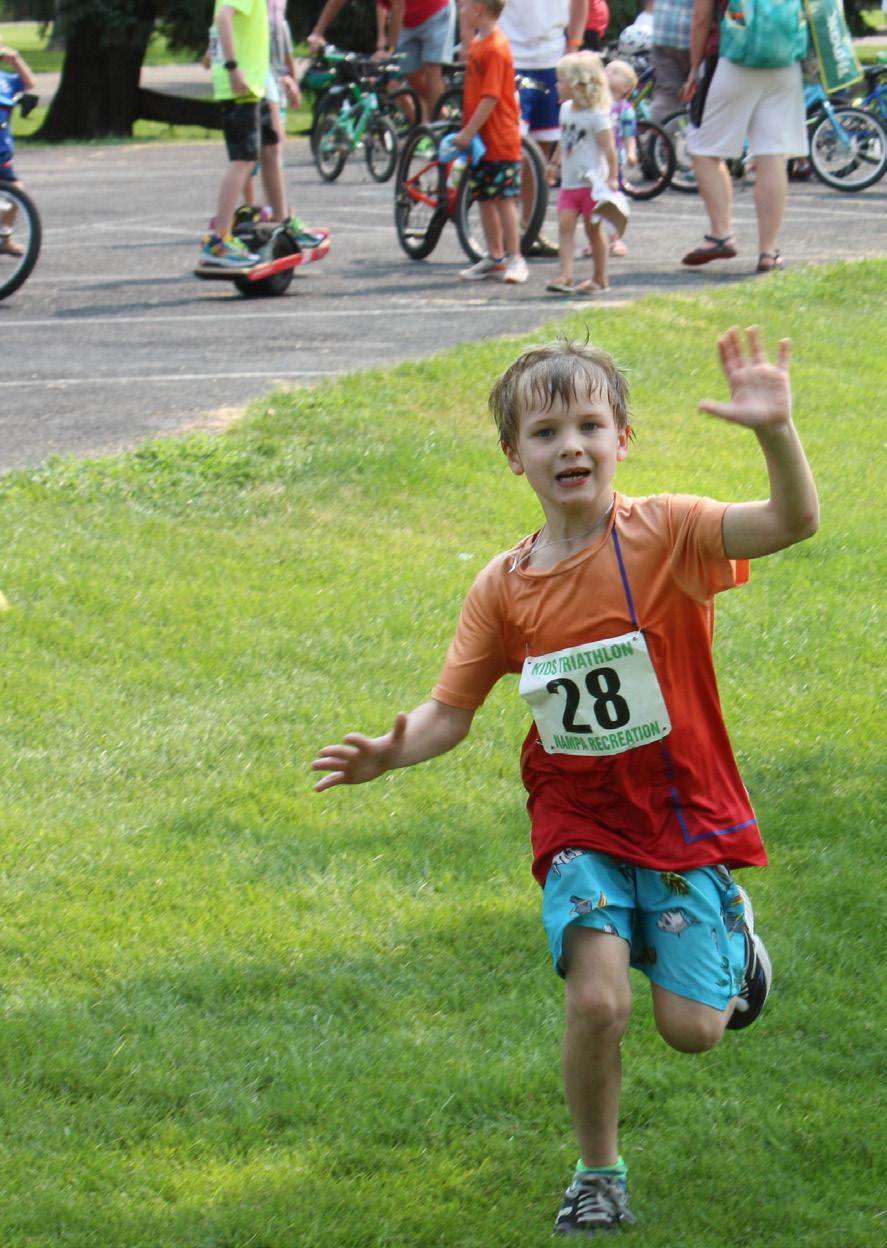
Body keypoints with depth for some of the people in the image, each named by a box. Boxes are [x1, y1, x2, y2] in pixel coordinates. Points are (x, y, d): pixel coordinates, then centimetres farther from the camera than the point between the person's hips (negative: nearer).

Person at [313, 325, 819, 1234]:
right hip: (580, 823, 1)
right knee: (597, 999, -18)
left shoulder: (665, 533, -14)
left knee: (691, 1028, -3)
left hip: (683, 816, -1)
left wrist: (775, 433, -48)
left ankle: (728, 926, 33)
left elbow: (792, 522, -29)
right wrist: (391, 752, -23)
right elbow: (450, 713, -1)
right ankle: (598, 1175, 7)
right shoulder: (504, 588, -5)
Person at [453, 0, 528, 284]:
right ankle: (494, 257, 20)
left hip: (499, 140, -9)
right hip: (479, 139, 9)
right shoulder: (477, 44, 11)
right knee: (485, 199, 12)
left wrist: (468, 132, -20)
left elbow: (491, 98, -21)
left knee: (505, 199, -5)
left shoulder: (496, 48, -17)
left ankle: (514, 259, 1)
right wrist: (467, 131, 17)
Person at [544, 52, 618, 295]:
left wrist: (612, 178, -20)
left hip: (592, 182, -7)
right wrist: (555, 162, 28)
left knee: (593, 229, 3)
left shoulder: (597, 115, -15)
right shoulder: (566, 109, 9)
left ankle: (599, 279, 14)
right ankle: (566, 276, -14)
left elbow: (609, 148, -17)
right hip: (569, 182, 7)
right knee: (565, 225, -7)